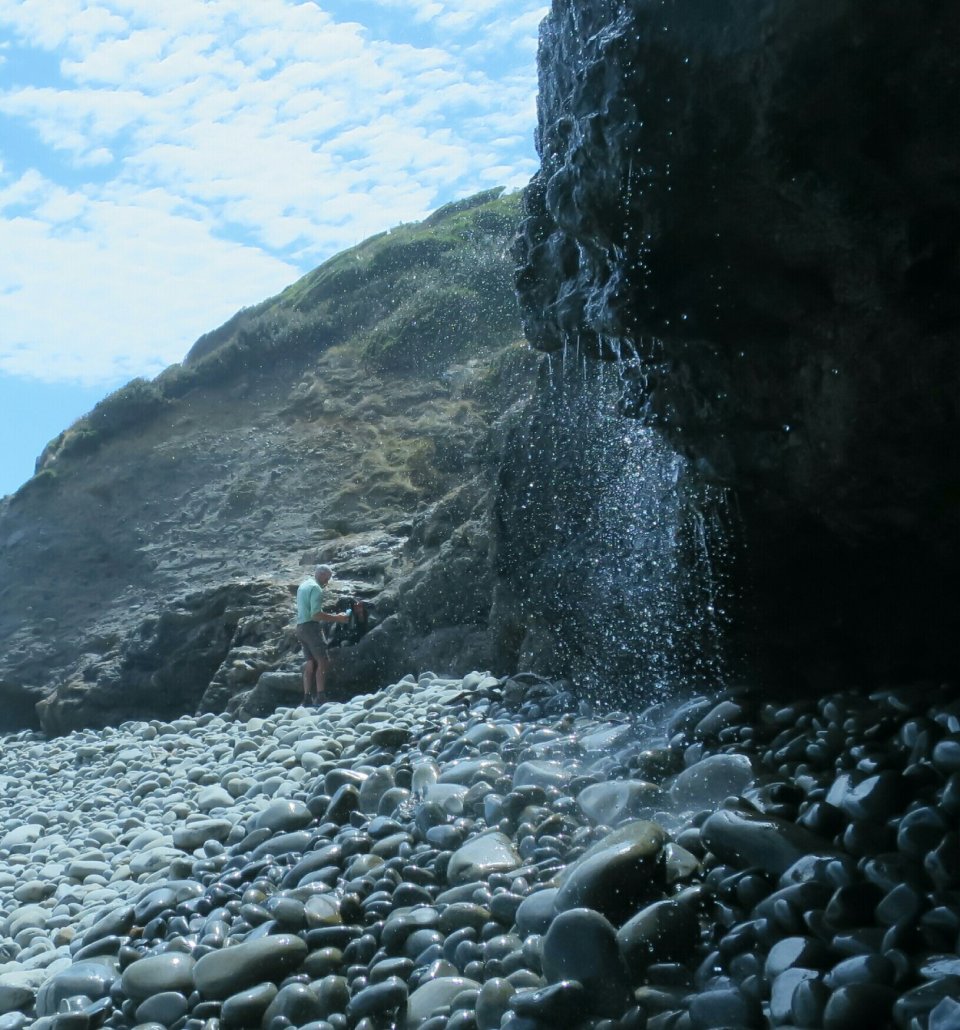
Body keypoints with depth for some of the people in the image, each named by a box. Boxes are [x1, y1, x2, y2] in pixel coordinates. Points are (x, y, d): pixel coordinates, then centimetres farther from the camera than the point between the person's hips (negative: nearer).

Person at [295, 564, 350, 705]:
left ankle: (306, 699, 7)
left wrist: (329, 615, 21)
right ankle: (319, 698, -15)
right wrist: (337, 618, -17)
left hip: (301, 627, 9)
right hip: (311, 627, -9)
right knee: (323, 662, -8)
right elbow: (316, 615, -21)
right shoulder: (316, 588, -13)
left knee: (310, 663, 10)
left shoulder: (303, 585, 17)